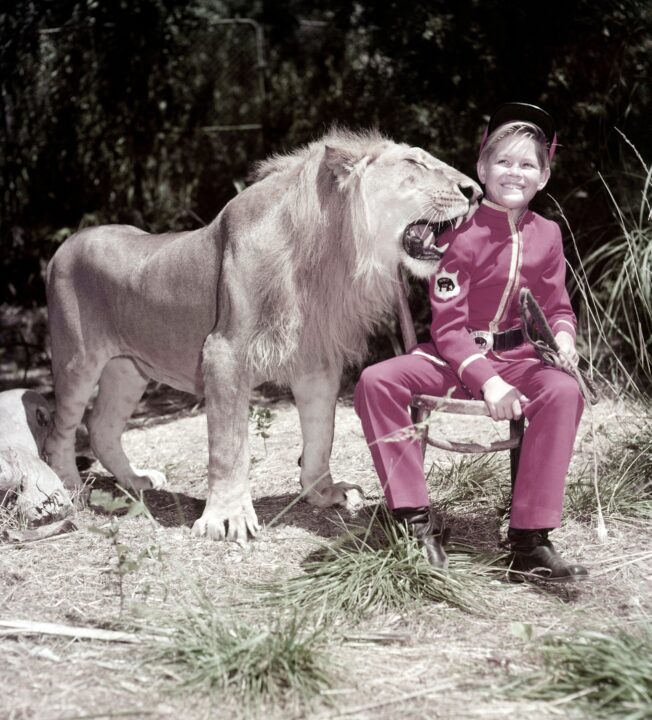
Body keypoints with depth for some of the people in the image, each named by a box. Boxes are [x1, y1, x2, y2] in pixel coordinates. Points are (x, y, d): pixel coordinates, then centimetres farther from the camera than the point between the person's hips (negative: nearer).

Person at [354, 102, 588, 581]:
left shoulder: (547, 235, 5)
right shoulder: (461, 235, -7)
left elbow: (558, 307, 13)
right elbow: (448, 326, -10)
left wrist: (564, 338, -13)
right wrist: (486, 380, -24)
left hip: (520, 357, 2)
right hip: (454, 358, -1)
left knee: (564, 391, -33)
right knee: (376, 382, -28)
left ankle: (529, 540, -28)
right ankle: (415, 519, -20)